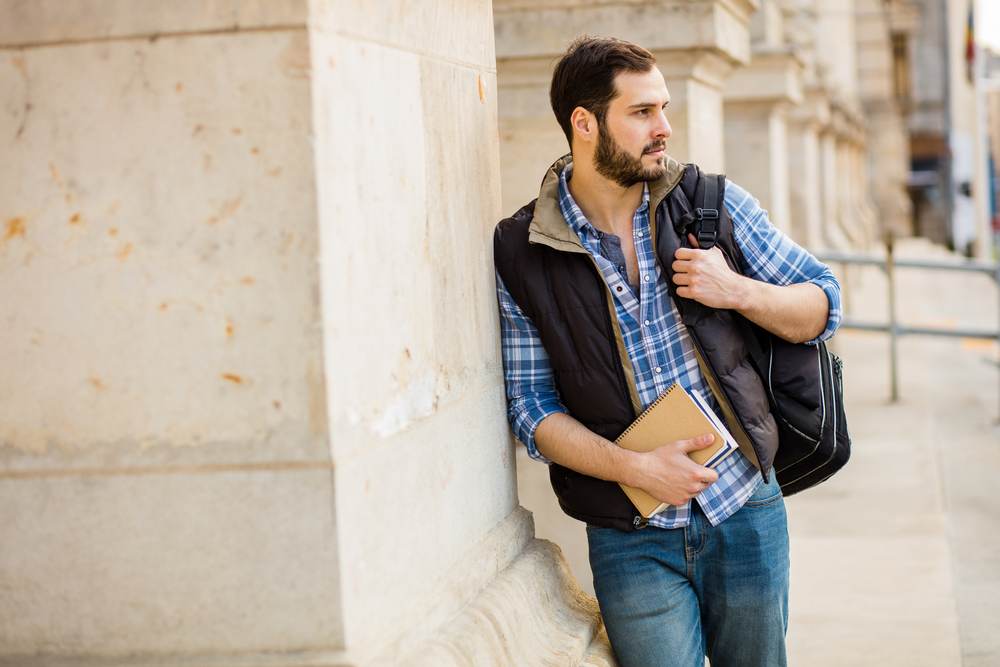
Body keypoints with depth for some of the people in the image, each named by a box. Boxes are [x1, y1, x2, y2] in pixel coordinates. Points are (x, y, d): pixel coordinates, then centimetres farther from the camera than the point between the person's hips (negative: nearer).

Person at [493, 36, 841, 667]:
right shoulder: (521, 254, -4)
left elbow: (823, 304, 6)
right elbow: (532, 406, -4)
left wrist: (740, 292, -14)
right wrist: (632, 467, -18)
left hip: (746, 515, 2)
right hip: (631, 539, -2)